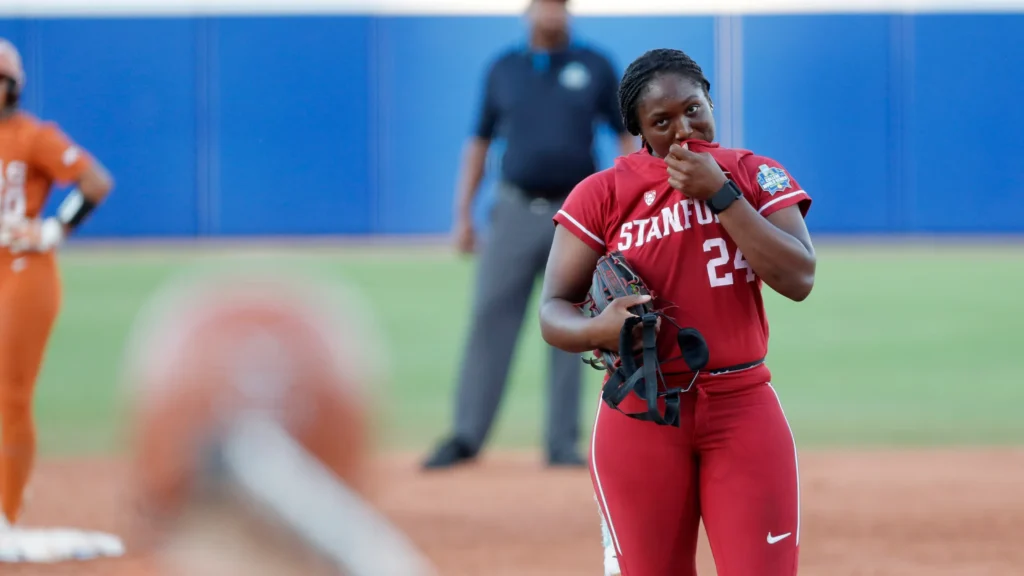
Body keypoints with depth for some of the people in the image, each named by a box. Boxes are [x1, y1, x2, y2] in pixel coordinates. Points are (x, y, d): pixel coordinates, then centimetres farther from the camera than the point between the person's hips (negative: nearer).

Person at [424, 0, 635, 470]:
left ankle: (563, 444, 6)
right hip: (515, 214, 1)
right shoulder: (504, 69, 8)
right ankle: (466, 437, -3)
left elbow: (627, 136, 5)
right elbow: (480, 142, 12)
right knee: (489, 321, -5)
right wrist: (463, 215, 6)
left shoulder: (594, 67, 5)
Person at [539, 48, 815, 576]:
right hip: (640, 412, 0)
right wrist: (599, 329, -23)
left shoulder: (755, 176, 3)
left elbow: (798, 280, -11)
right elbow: (553, 313, 0)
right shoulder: (602, 194, 0)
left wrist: (719, 193, -14)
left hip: (743, 409, 0)